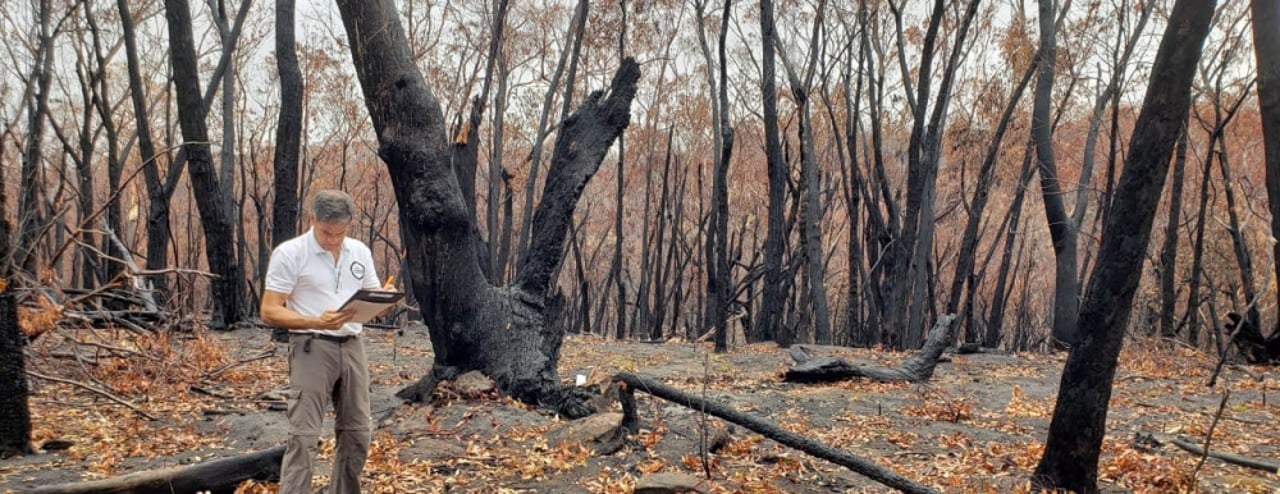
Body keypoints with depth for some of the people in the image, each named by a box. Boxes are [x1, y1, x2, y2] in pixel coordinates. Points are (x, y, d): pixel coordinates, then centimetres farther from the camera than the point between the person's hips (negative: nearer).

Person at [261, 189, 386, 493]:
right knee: (303, 436, -9)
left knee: (357, 432, 11)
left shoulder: (360, 252, 9)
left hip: (352, 347, 6)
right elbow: (270, 312, -11)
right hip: (312, 348, -5)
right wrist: (316, 322, -26)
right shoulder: (290, 253, -8)